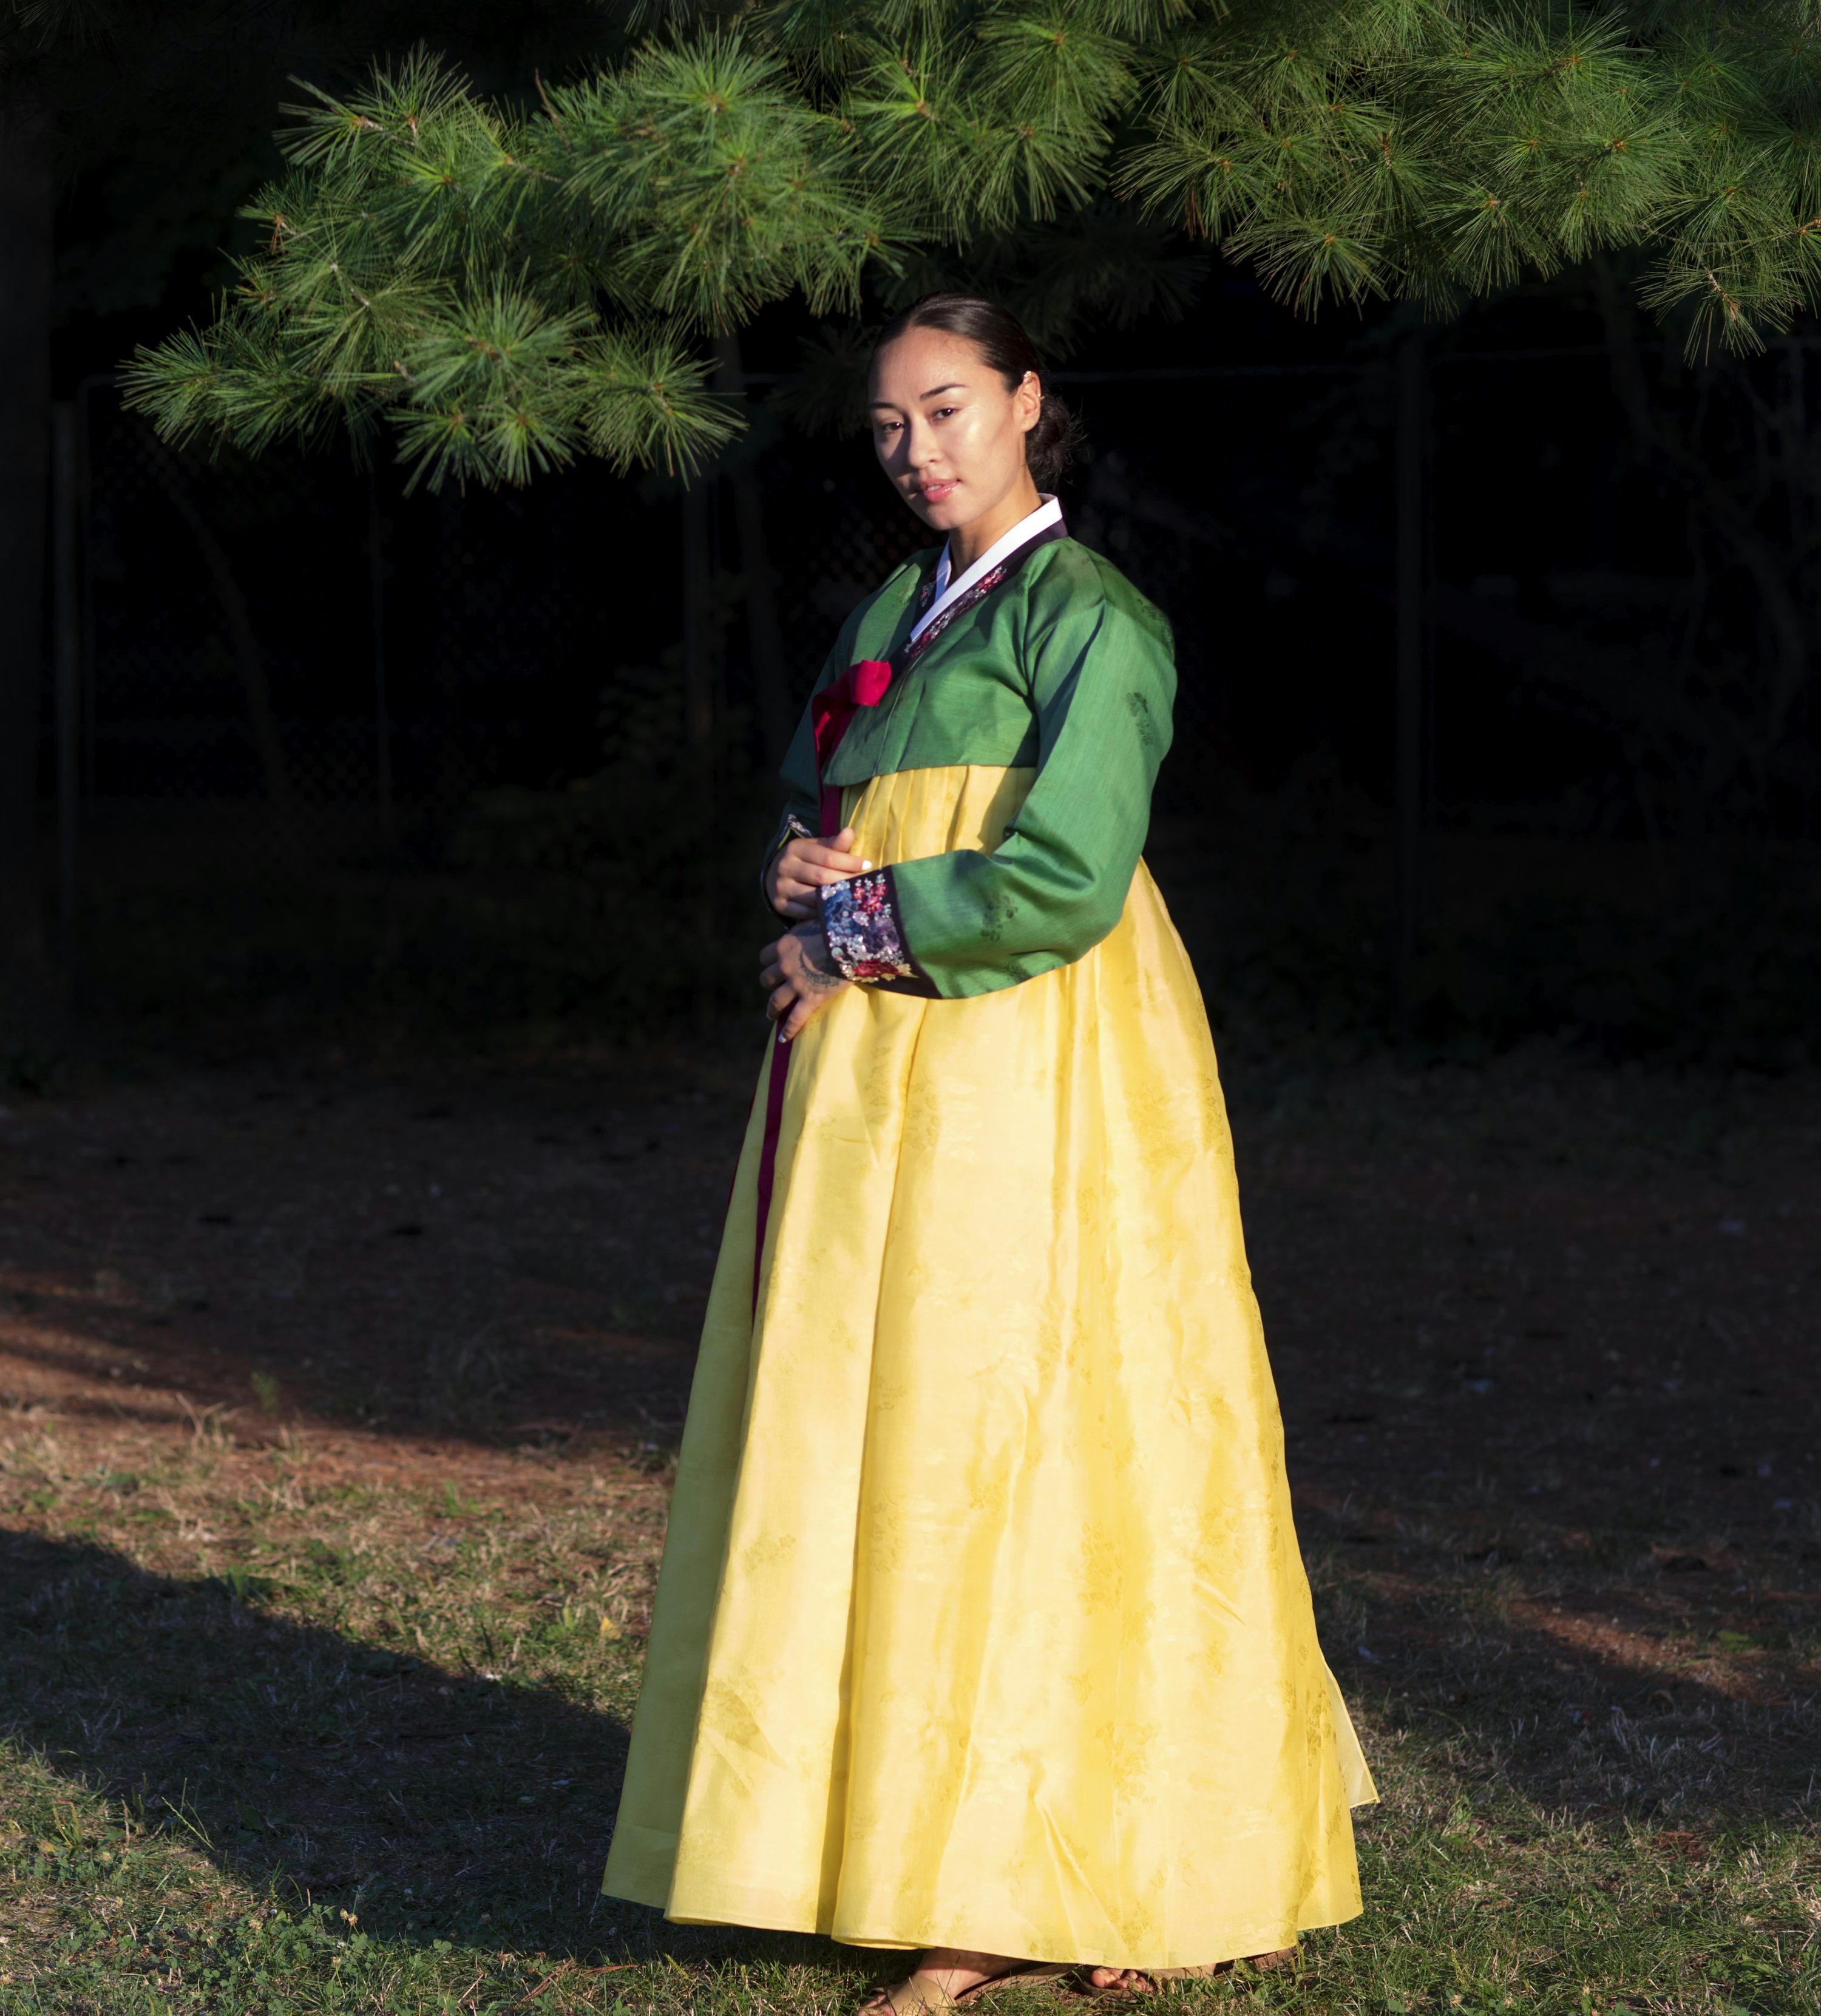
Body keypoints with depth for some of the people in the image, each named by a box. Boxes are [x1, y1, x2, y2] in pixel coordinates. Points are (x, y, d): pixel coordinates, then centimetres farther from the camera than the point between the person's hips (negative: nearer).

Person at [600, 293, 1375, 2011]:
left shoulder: (1089, 619, -7)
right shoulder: (896, 611, 17)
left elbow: (1064, 882, -17)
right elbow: (807, 821, 20)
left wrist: (856, 934, -9)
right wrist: (812, 876, -4)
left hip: (1027, 1091, -8)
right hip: (881, 1091, 8)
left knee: (1013, 1459, -8)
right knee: (888, 1460, 5)